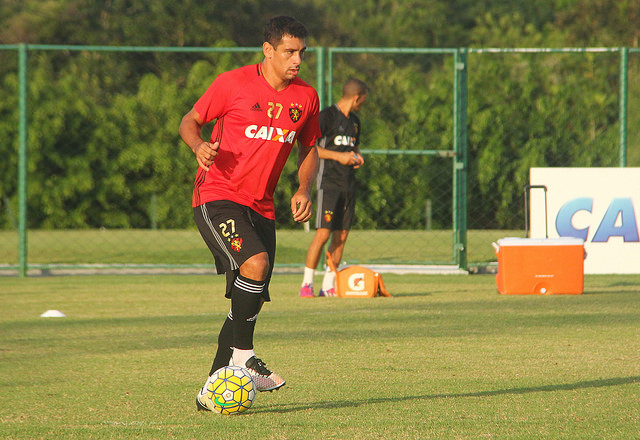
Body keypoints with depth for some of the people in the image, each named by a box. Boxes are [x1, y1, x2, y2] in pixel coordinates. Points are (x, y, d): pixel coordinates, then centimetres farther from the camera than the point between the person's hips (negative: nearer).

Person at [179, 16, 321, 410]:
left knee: (251, 301, 3)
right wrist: (199, 145, -19)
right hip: (218, 196, -6)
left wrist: (305, 190, 1)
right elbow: (191, 120, 3)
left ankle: (213, 390, 13)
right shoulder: (234, 84, -7)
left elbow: (309, 149, 19)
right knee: (255, 263, -29)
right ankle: (242, 355, -14)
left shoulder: (306, 97, 7)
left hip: (261, 207, 6)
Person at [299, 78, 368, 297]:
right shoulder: (327, 116, -7)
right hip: (329, 181, -8)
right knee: (323, 233, -14)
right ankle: (307, 283, -7)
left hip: (348, 183, 8)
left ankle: (328, 285, 8)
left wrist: (357, 157, 9)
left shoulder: (354, 121, 18)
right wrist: (339, 156, -15)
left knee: (341, 235, 3)